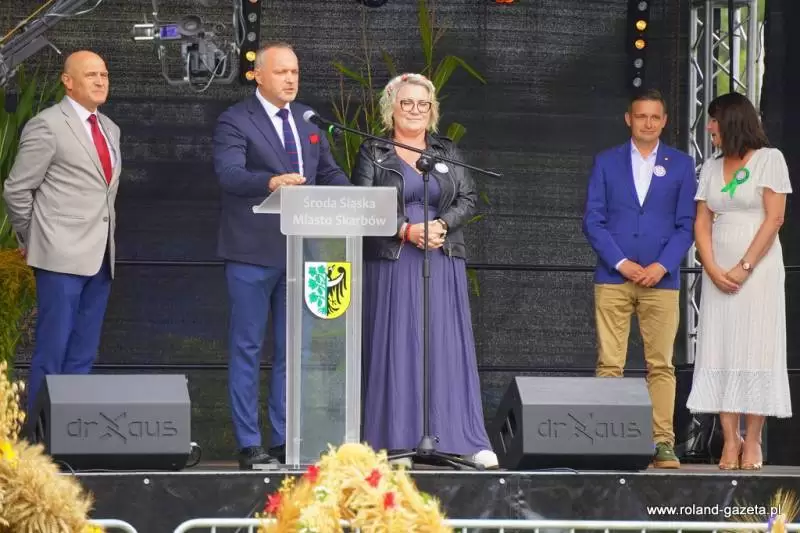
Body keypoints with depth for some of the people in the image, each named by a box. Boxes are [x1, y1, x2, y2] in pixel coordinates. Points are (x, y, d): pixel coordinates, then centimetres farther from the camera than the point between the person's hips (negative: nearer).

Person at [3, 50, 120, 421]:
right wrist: (31, 241, 4)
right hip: (62, 256, -7)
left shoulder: (109, 129, 15)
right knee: (51, 355, -5)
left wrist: (105, 240, 16)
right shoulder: (47, 126, -8)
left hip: (100, 258, 7)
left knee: (83, 356, 9)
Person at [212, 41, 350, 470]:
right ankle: (249, 445, 3)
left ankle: (285, 441, 15)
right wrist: (272, 181, -41)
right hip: (253, 254, -6)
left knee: (290, 350, 10)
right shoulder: (235, 121, -7)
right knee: (247, 348, 0)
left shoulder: (307, 120, 13)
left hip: (300, 251, 6)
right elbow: (229, 173, -23)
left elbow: (328, 172, 17)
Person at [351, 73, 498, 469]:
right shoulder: (373, 154, 5)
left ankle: (463, 439, -1)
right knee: (395, 347, -4)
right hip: (392, 262, -2)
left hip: (443, 260, 2)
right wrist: (406, 230, -15)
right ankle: (396, 441, -3)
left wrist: (442, 225, -11)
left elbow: (468, 198, 7)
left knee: (447, 346, -1)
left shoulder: (447, 152, 14)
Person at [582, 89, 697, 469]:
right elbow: (593, 220, 3)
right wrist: (622, 263, -8)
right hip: (613, 278, 0)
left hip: (661, 278, 0)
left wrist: (661, 266, -8)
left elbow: (686, 223, 5)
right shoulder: (607, 163, 8)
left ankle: (663, 443, -1)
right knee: (609, 365, -3)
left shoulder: (680, 164, 9)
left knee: (661, 365, -2)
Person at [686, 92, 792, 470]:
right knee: (720, 353, -2)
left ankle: (752, 441, -5)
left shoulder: (769, 159, -1)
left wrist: (744, 268, -13)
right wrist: (713, 269, -7)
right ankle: (730, 440, -1)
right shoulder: (711, 168, 14)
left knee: (755, 351, -6)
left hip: (758, 268, -5)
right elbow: (702, 223, 8)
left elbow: (774, 218, -8)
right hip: (718, 272, 5)